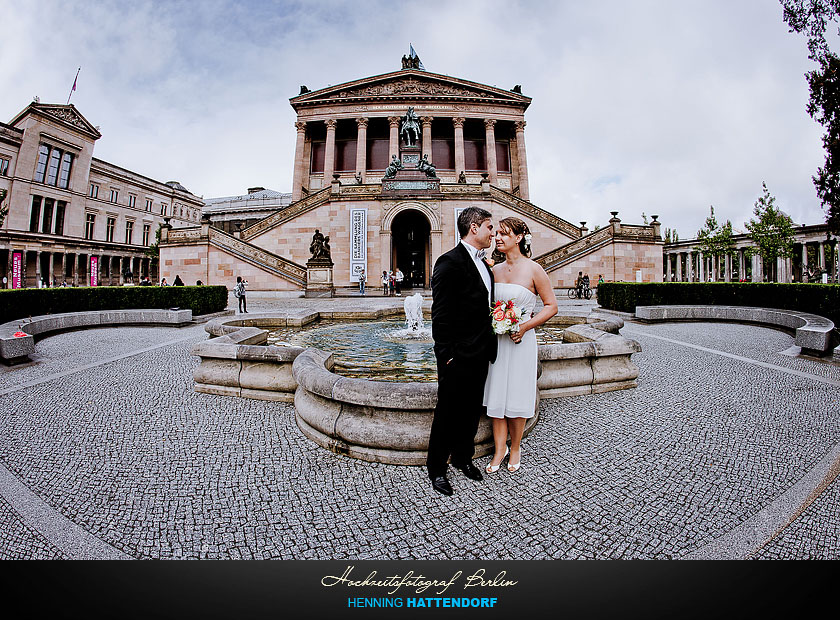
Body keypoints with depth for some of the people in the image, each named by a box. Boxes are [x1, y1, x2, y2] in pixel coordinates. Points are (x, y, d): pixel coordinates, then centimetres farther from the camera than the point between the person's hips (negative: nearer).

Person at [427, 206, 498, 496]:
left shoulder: (484, 265, 14)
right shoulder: (449, 262, -14)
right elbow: (440, 314, -18)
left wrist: (489, 347, 13)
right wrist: (447, 355, -18)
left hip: (480, 355, 8)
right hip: (458, 358, -8)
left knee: (472, 412, 20)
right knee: (447, 414, 7)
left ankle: (463, 457, 41)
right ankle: (436, 468, 27)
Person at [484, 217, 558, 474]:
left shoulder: (533, 269, -7)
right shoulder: (495, 270, 7)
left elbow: (551, 306, -4)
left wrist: (524, 326, -15)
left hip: (520, 340, -4)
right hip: (495, 340, 4)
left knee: (516, 397, 7)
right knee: (496, 396, 8)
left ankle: (515, 448, 28)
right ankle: (500, 449, 24)